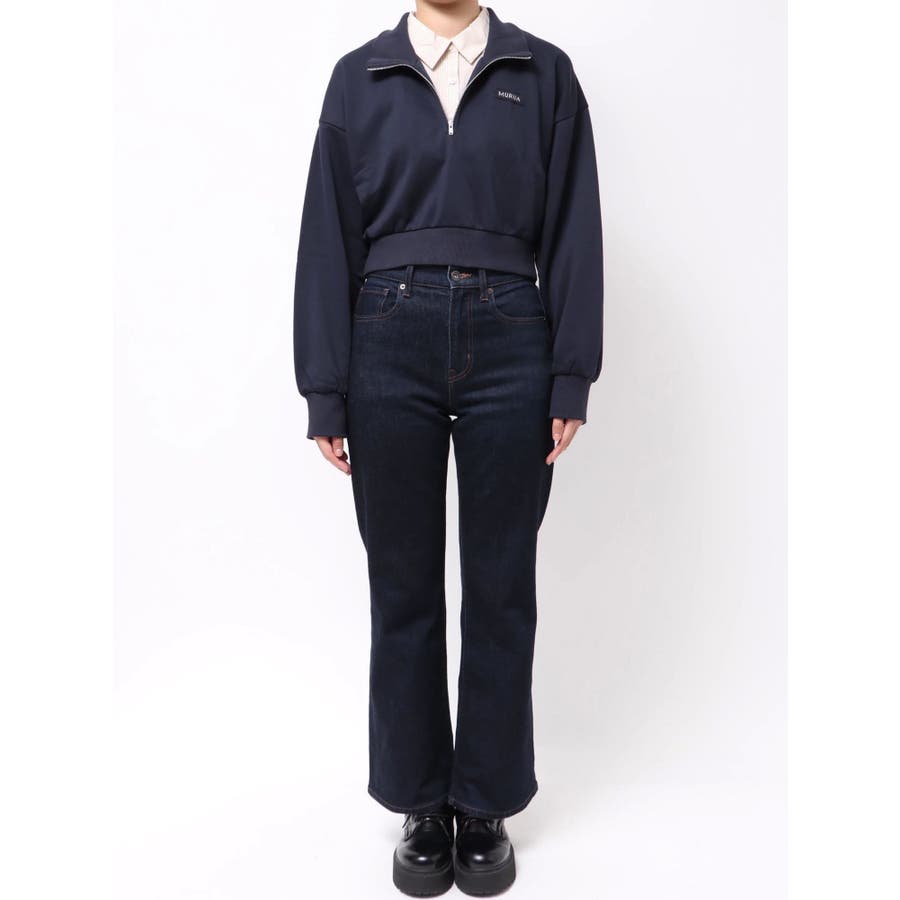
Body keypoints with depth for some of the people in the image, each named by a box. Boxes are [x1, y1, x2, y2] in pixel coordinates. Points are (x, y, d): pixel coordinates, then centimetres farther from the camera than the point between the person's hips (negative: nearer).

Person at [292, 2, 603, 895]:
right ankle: (421, 805, 27)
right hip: (391, 344, 1)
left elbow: (572, 230, 5)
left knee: (500, 589, 7)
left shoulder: (544, 73, 11)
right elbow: (329, 237, 5)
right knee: (404, 588, 7)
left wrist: (572, 379, -4)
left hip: (509, 343, 0)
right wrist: (324, 392, -2)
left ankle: (487, 804, 27)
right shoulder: (359, 76, 12)